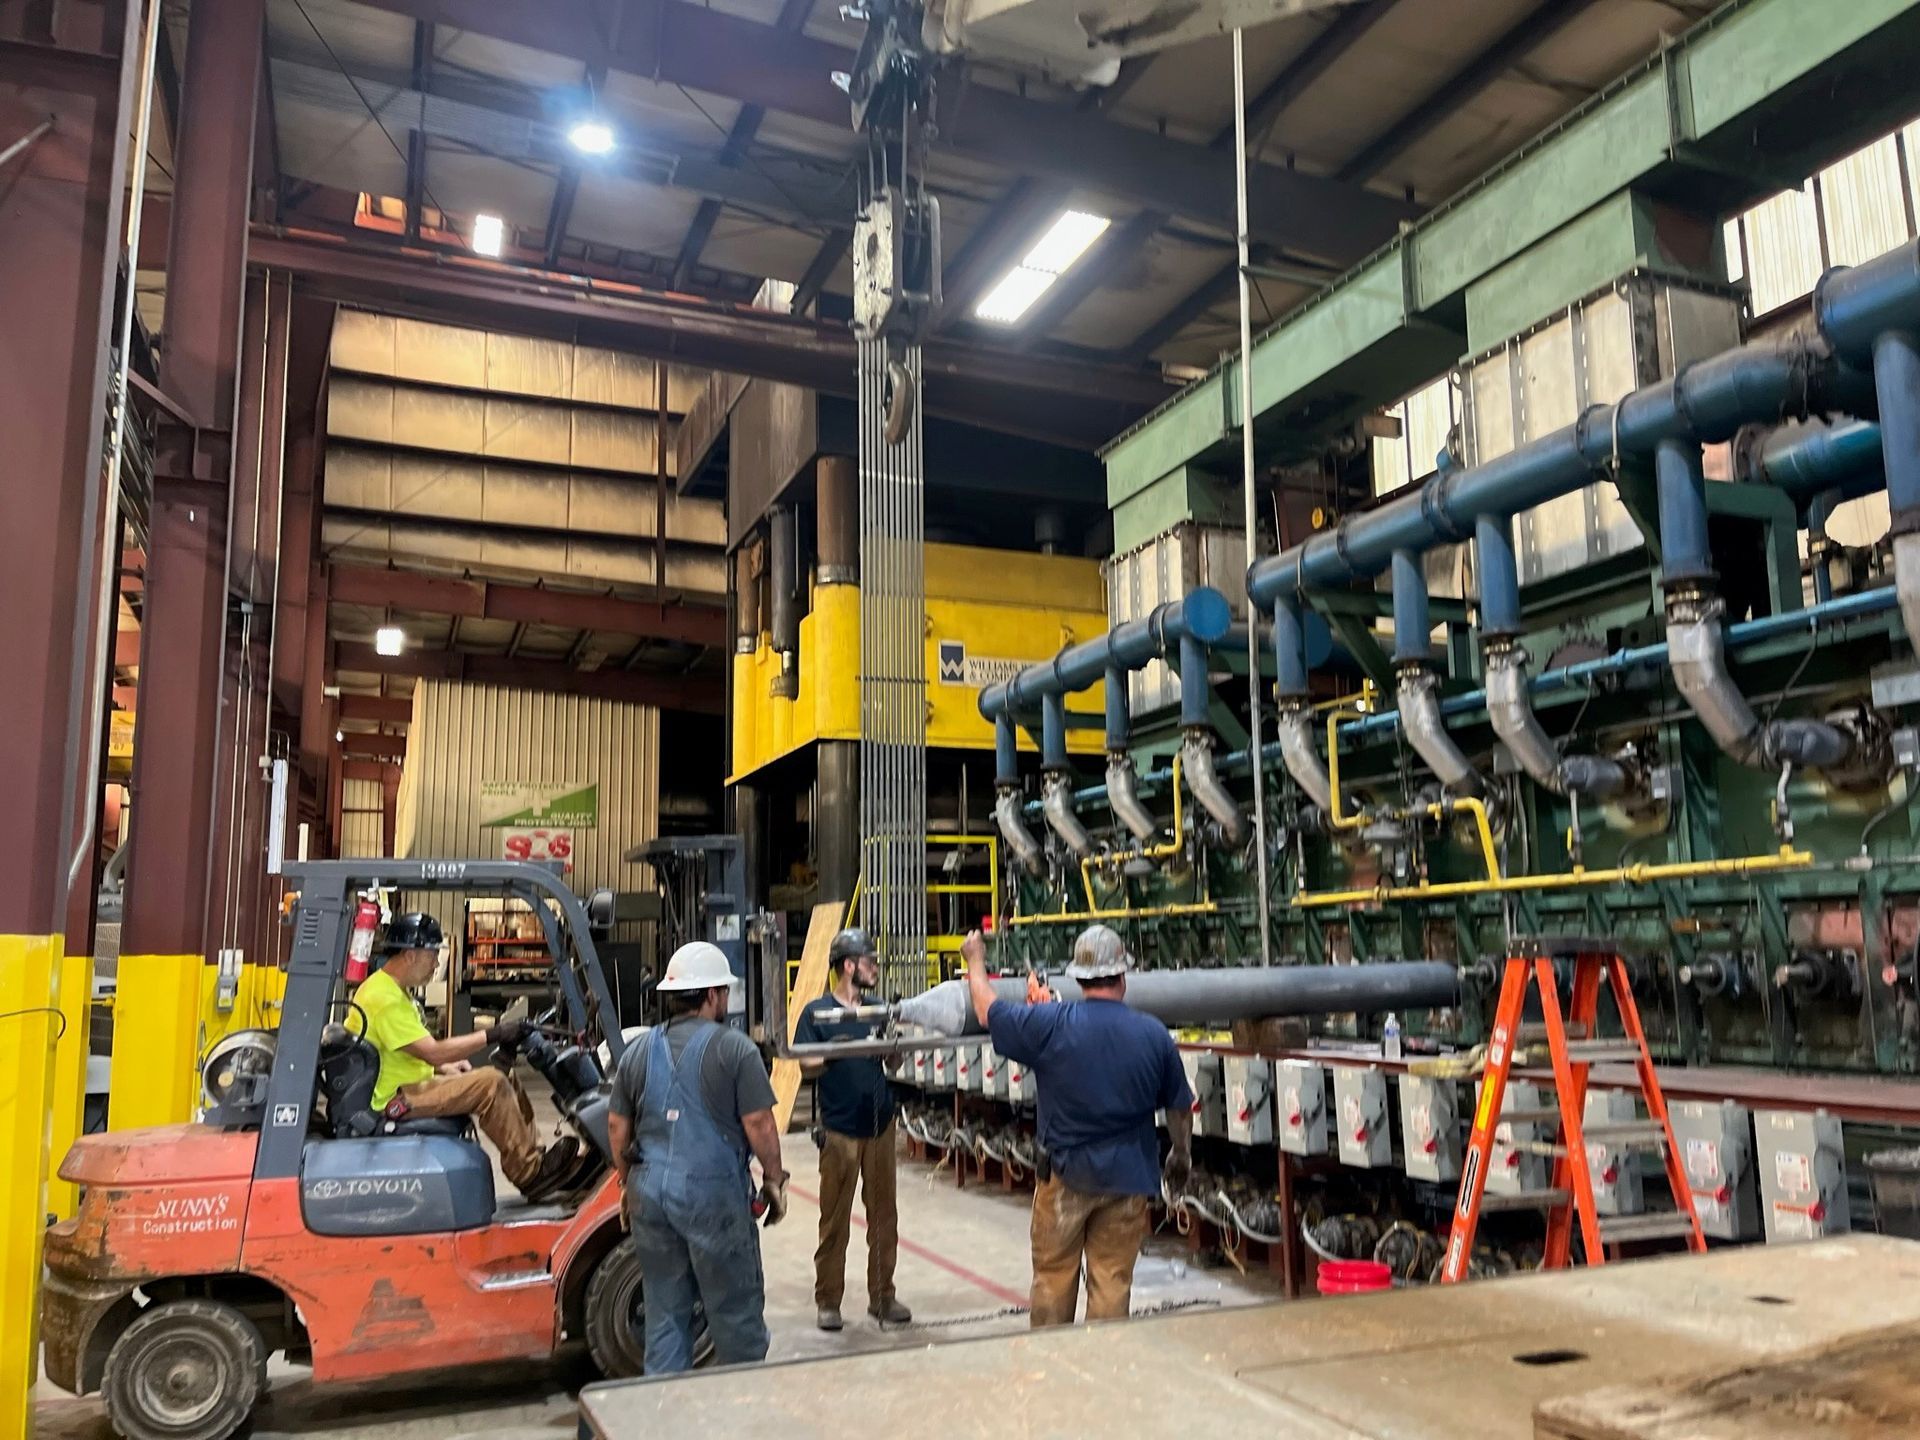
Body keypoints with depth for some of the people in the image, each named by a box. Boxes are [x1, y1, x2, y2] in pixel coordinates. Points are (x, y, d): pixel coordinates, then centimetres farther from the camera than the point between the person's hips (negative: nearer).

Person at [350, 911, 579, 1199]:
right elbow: (433, 1052, -24)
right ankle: (531, 1175, -16)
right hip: (394, 1101, -11)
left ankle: (532, 1160, 1)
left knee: (505, 1080, 3)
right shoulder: (384, 998, -20)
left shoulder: (391, 989, 14)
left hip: (410, 1085, 11)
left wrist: (447, 1067, 8)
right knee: (491, 1083, -22)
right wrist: (493, 1035, -19)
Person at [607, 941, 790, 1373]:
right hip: (713, 1192, -5)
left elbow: (617, 1127, 11)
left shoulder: (638, 1053, 8)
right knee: (735, 1310, 7)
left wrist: (628, 1183, 23)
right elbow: (758, 1123, -10)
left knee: (665, 1309, 15)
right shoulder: (733, 1048, -8)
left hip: (650, 1191, 5)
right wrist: (774, 1179, 2)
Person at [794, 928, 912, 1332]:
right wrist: (832, 1055, -27)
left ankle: (882, 1296, 19)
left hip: (880, 1125, 4)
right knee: (835, 1221, 2)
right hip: (840, 1129, -4)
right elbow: (807, 1068, -7)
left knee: (884, 1218, 8)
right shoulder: (817, 1013, -3)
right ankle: (828, 1302, 13)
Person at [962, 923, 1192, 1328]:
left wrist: (975, 960, 18)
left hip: (1065, 1175, -1)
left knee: (1053, 1278, 14)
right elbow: (1179, 1107, 6)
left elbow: (987, 1012, 1)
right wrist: (1182, 1154, 25)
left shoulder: (1051, 1024, -14)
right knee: (1112, 1282, 10)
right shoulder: (1155, 1034, -6)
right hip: (1127, 1177, 1)